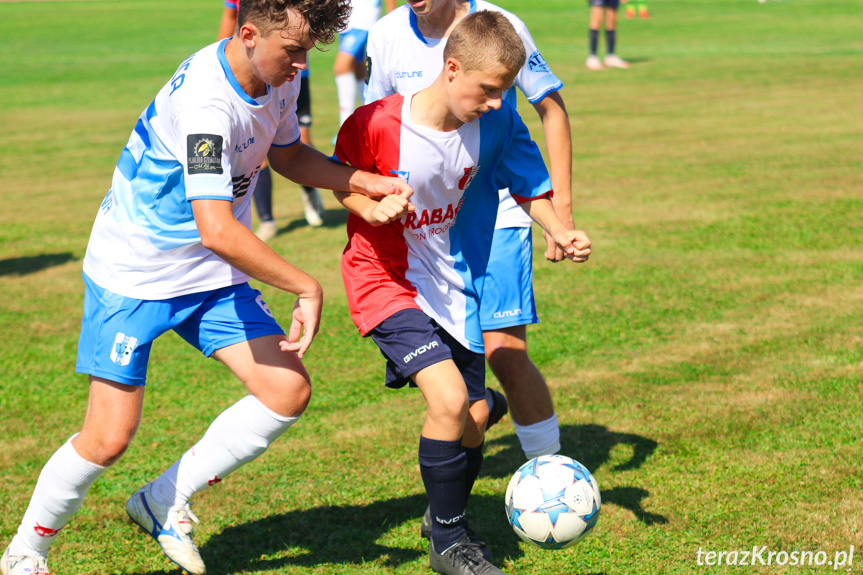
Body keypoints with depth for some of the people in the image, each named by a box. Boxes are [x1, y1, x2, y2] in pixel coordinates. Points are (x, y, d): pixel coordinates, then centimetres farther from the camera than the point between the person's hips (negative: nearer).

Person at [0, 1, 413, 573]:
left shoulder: (280, 76, -4)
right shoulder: (205, 101, -31)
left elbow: (286, 153, 17)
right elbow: (218, 231, -39)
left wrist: (364, 181, 2)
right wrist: (307, 288, -30)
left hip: (212, 273, 8)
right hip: (133, 273, -8)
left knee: (289, 391, -4)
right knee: (109, 437, -9)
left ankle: (165, 502, 13)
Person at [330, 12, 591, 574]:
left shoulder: (497, 122, -12)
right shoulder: (375, 125, -23)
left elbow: (530, 185, 2)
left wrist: (560, 231, -16)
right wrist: (370, 207, -24)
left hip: (452, 283, 5)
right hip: (387, 280, -5)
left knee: (475, 417, 8)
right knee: (450, 399, -21)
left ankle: (451, 515, 39)